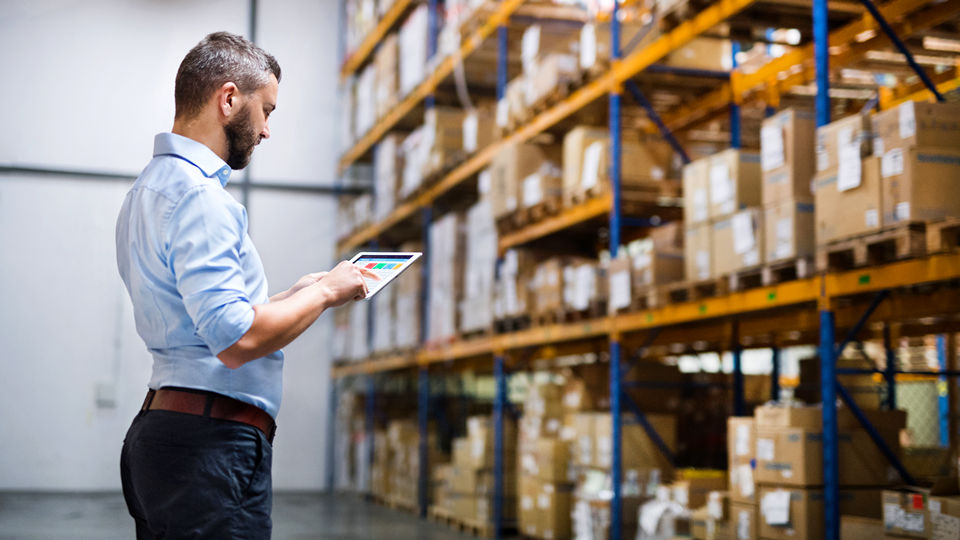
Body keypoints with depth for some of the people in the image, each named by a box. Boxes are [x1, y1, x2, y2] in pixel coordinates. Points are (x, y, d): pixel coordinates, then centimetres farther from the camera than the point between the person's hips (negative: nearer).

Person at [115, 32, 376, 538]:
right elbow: (236, 340, -23)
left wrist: (297, 293, 18)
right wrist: (325, 292, -9)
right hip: (210, 444, -10)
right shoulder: (199, 196, -15)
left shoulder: (151, 188, 18)